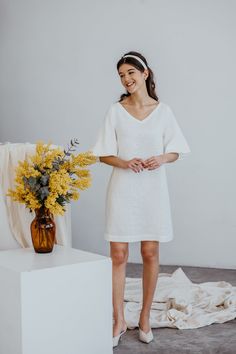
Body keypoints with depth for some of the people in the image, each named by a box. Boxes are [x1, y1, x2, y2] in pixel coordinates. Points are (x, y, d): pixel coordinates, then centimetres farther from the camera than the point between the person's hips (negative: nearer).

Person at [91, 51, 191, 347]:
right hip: (122, 188, 0)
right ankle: (119, 320, 12)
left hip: (153, 189, 1)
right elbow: (104, 154, 2)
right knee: (118, 255, -1)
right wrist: (125, 162, -18)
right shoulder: (115, 111, 2)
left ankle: (145, 317, 22)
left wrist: (162, 158, -15)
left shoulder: (163, 111, 3)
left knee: (150, 253, 6)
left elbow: (176, 151, 7)